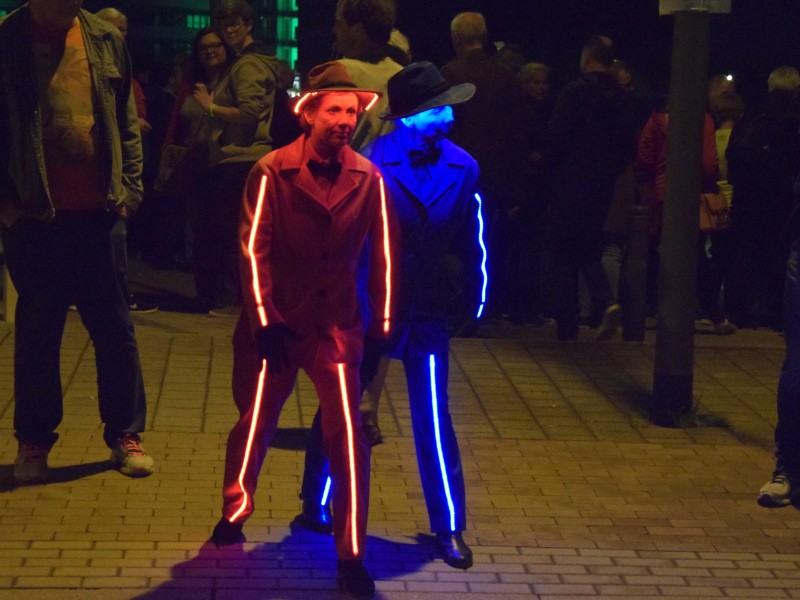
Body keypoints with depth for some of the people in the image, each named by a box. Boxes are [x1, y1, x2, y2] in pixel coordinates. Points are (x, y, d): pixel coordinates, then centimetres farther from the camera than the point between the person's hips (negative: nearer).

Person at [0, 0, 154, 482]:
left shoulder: (107, 41, 5)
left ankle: (125, 434, 19)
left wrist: (129, 187, 4)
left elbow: (127, 122, 11)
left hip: (98, 211, 2)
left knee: (115, 328, 7)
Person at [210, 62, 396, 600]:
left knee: (348, 433, -7)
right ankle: (235, 510, 40)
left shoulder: (368, 178, -4)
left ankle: (352, 555, 3)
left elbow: (382, 254, 2)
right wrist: (265, 321, -13)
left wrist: (381, 327, 3)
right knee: (256, 423, 12)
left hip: (338, 324, 1)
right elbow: (254, 249, -9)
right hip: (276, 322, -1)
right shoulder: (272, 172, -10)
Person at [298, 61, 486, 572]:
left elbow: (473, 243, 5)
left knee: (433, 420, 2)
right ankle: (318, 506, 29)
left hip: (428, 309, 2)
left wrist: (475, 303, 9)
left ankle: (450, 527, 14)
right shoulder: (370, 164, -16)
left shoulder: (462, 168, -6)